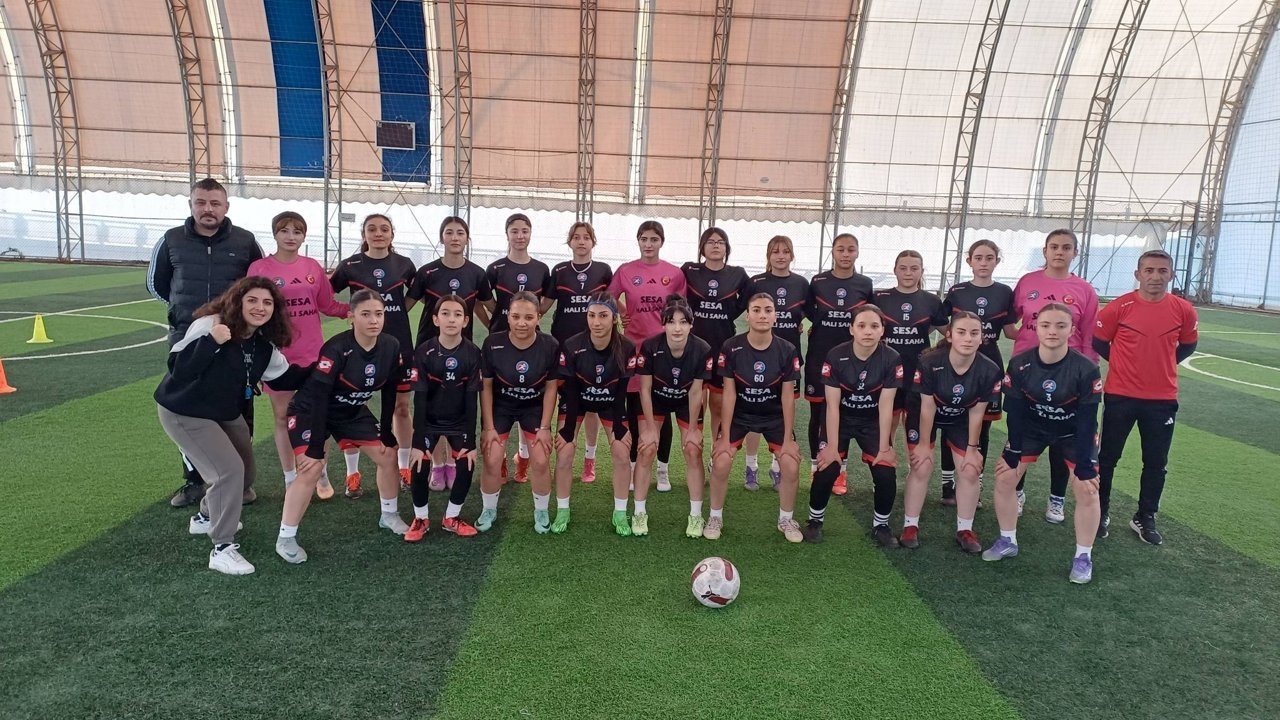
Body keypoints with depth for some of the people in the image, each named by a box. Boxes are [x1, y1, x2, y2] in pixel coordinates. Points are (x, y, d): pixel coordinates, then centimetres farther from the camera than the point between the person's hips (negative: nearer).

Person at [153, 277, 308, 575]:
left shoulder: (264, 345, -4)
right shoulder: (209, 325, -27)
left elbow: (287, 376, 8)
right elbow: (178, 370, -34)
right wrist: (210, 341, -46)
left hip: (226, 414, 9)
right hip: (184, 413, -9)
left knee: (244, 472, 18)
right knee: (229, 471, -19)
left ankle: (206, 517, 47)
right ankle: (222, 549, -6)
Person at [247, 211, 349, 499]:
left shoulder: (313, 267, 3)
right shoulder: (259, 268, -4)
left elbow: (328, 305, 10)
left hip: (312, 353, 2)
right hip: (278, 354, -1)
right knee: (283, 417, 8)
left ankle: (321, 475, 24)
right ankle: (291, 480, 22)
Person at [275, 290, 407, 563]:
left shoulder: (391, 347, -15)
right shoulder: (336, 349, -32)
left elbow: (389, 393, -2)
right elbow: (318, 398, -30)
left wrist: (387, 434, 1)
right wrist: (315, 448, -29)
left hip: (353, 412, 6)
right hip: (311, 411, -6)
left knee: (388, 456, 5)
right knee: (311, 469, -21)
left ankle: (389, 515, 29)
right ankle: (285, 539, -5)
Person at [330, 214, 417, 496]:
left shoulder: (404, 264, 1)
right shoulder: (351, 266, -4)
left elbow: (415, 293, 19)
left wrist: (399, 312, 7)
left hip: (398, 344, 2)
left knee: (401, 407, 9)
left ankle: (403, 467, 24)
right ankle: (352, 474, 14)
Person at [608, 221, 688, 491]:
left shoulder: (675, 274, -1)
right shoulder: (625, 271, -1)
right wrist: (621, 316, 2)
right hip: (634, 347, 0)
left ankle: (662, 470, 19)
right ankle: (634, 467, 20)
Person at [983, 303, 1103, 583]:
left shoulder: (1086, 370, -28)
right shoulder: (1019, 365, -24)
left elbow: (1087, 421, -22)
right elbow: (1015, 411, -14)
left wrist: (1083, 468, -20)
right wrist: (1012, 454, -10)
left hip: (1074, 432, -2)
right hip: (1032, 427, 2)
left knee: (1087, 490, -9)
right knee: (1004, 478, -4)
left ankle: (1083, 557, 10)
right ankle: (1008, 542, 16)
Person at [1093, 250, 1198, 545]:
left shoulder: (1183, 310, -3)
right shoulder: (1119, 307, -10)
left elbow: (1187, 345, 14)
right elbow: (1097, 341, 2)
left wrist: (1161, 364, 5)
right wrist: (1125, 365, 4)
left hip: (1163, 399, 2)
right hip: (1120, 396, -2)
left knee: (1156, 463, 10)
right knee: (1108, 457, 8)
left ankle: (1145, 518, 25)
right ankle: (1100, 512, 23)